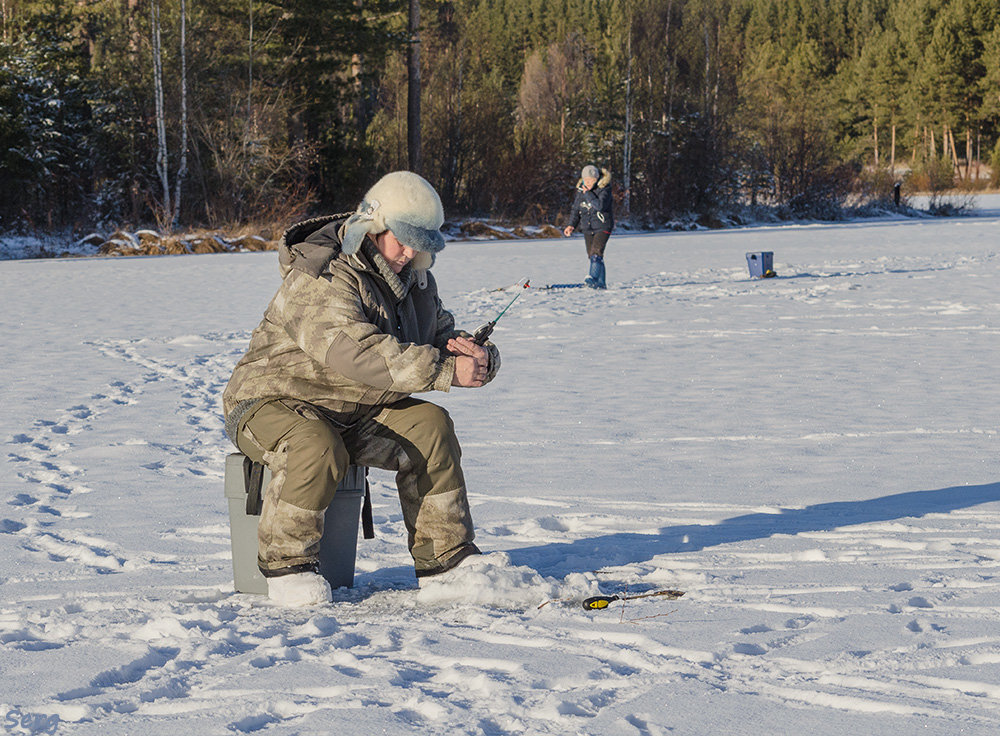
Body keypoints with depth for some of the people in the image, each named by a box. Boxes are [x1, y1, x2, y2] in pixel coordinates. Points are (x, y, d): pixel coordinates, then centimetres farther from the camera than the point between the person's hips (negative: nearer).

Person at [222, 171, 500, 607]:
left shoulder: (415, 281, 8)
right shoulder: (321, 277, -23)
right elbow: (356, 351, -36)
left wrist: (474, 354, -17)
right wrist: (445, 369, -38)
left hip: (356, 411, 7)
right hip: (275, 402, -7)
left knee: (430, 427, -13)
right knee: (318, 448, -38)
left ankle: (446, 558, -5)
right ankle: (286, 562, -17)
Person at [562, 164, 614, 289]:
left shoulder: (604, 189, -14)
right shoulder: (580, 190, 4)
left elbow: (600, 206, -30)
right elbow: (576, 209, 14)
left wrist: (588, 194, -25)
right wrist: (572, 225, 3)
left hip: (603, 227, -7)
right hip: (587, 229, 7)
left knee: (596, 253, -22)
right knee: (592, 255, 7)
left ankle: (593, 278, -31)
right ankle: (601, 283, 15)